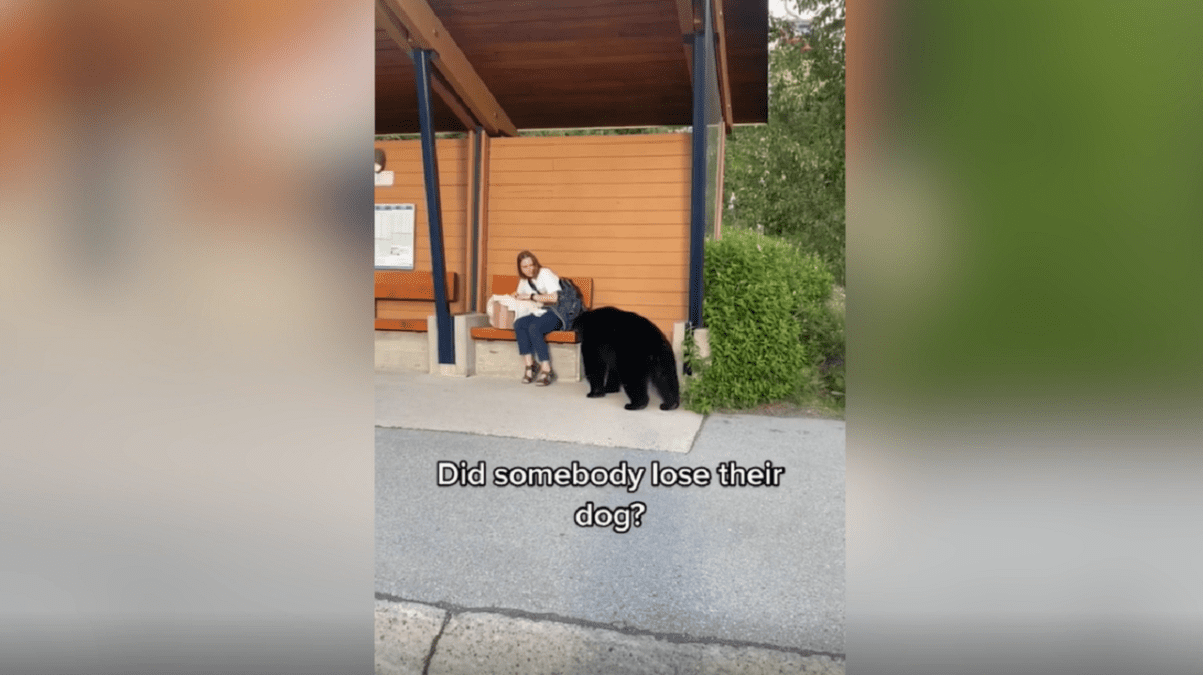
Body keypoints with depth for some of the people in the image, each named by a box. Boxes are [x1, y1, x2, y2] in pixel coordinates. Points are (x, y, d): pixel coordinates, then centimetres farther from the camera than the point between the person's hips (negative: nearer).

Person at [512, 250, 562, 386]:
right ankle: (529, 365, -23)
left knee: (534, 328, -34)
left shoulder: (545, 273, -8)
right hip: (539, 313, 7)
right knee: (518, 324, -23)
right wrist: (517, 295, 5)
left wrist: (531, 296, -16)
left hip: (556, 313, -7)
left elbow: (554, 298, -19)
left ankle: (546, 370, -30)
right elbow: (520, 295, 31)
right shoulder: (524, 280, 14)